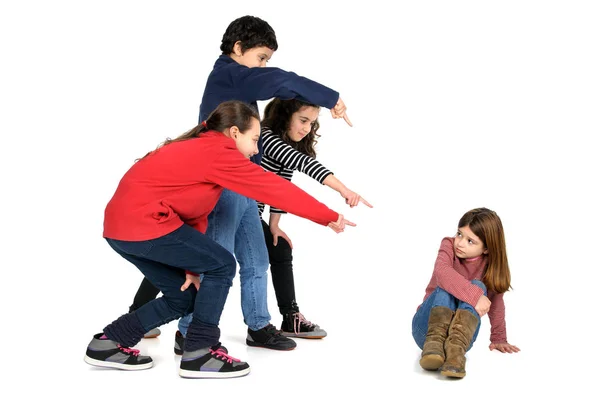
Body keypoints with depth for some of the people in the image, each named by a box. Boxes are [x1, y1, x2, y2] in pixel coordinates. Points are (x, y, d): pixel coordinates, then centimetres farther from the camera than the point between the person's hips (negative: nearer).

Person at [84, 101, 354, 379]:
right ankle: (199, 354, 1)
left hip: (121, 225, 10)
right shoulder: (219, 151, -10)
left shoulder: (200, 150, 20)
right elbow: (273, 188, -10)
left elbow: (196, 214, 14)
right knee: (221, 266, -3)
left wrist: (192, 265, 9)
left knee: (184, 296, 14)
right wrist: (329, 217, -4)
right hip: (143, 222, -10)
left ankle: (109, 343, 19)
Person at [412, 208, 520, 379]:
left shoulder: (492, 263, -2)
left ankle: (455, 347, -47)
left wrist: (499, 339, 7)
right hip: (427, 325, -2)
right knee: (447, 286, -28)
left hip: (461, 328, 2)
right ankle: (434, 342, -49)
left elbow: (495, 302, 7)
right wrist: (475, 296, -40)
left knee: (478, 286, -25)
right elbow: (441, 272, -32)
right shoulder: (449, 245, -10)